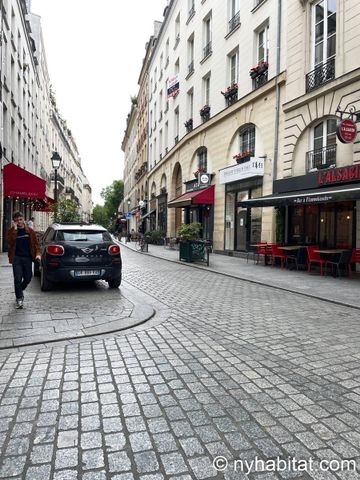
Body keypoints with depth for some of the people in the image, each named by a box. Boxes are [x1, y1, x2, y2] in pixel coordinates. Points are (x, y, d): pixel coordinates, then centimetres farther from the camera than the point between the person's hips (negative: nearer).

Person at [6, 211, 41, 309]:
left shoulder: (30, 231, 8)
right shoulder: (11, 231, 3)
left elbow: (36, 243, 8)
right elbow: (10, 242, -15)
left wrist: (38, 253, -7)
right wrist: (14, 229, -17)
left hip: (28, 258, 2)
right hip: (17, 258, -2)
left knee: (28, 278, 6)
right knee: (18, 278, -7)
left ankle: (20, 290, 36)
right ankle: (19, 299, 4)